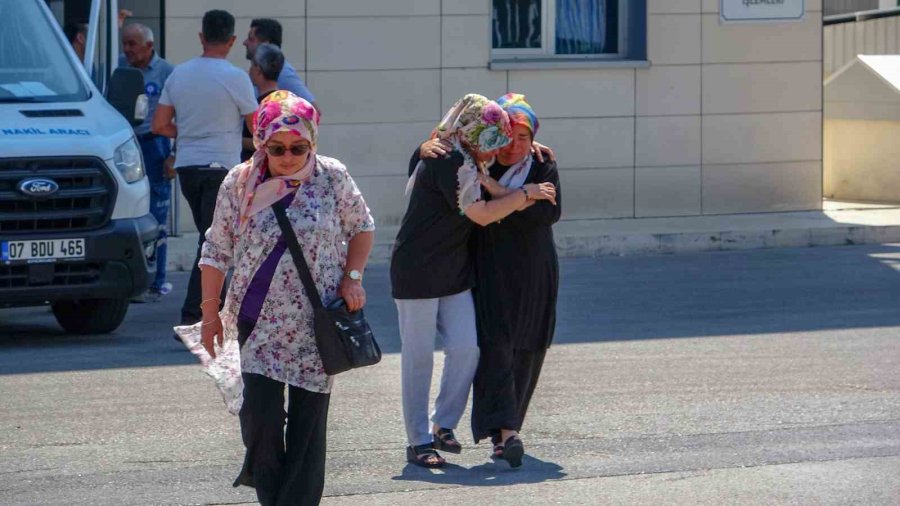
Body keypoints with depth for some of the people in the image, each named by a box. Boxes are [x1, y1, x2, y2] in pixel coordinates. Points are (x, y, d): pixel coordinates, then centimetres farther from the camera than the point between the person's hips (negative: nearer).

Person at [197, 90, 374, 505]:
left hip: (316, 320, 0)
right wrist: (210, 312, 4)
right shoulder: (240, 183, -3)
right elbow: (216, 251, 4)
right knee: (260, 408, -10)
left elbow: (361, 227, 11)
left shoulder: (331, 178, -3)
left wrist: (352, 277, -2)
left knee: (308, 416, 1)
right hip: (259, 316, 0)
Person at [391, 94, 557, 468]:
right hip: (418, 272, -9)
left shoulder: (462, 160, 11)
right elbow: (482, 214, -22)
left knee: (466, 347, -2)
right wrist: (526, 194, -11)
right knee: (419, 357, -2)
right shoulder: (447, 162, -18)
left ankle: (444, 424, 12)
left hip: (454, 274, 9)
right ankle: (418, 441, 3)